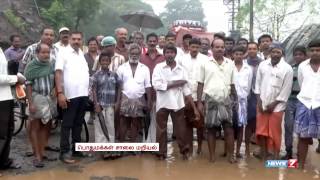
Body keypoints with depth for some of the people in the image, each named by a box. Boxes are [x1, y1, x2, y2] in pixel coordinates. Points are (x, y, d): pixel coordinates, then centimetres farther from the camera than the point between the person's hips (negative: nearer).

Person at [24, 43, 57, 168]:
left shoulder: (51, 65, 6)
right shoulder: (31, 66, -7)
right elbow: (28, 85, -10)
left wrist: (56, 95, 7)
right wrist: (30, 103, -16)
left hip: (49, 99, 5)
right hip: (36, 98, -5)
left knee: (46, 126, 9)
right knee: (35, 128, 1)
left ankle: (42, 152, 20)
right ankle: (37, 156, 4)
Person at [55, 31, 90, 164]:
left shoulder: (83, 54, 15)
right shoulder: (64, 53, -4)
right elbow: (58, 73, -11)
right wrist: (60, 93, -20)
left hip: (83, 94, 6)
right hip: (70, 95, -6)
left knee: (78, 123, 13)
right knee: (67, 124, 0)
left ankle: (77, 149, 23)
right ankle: (64, 152, 5)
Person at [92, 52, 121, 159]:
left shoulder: (114, 75, 5)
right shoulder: (96, 75, -2)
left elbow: (118, 89, 9)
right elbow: (94, 90, -4)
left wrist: (117, 102, 2)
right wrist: (96, 104, -11)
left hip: (111, 105, 3)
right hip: (100, 104, -2)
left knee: (111, 126, 7)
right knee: (100, 126, 0)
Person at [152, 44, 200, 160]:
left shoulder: (181, 69, 2)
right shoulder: (159, 67, -4)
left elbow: (186, 90, 1)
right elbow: (157, 85, -17)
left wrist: (195, 108, -3)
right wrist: (176, 83, -11)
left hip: (178, 104, 2)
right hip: (163, 103, -1)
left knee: (181, 129, 9)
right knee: (161, 130, 10)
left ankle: (185, 150, 29)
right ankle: (161, 153, 24)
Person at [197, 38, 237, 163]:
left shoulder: (230, 64, 8)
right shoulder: (205, 63, 1)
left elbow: (232, 84, 11)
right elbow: (200, 84, 1)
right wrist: (199, 102, -4)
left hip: (226, 100, 2)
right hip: (210, 101, -1)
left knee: (229, 128, 1)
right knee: (211, 129, 6)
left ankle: (231, 155, 11)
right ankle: (212, 155, 16)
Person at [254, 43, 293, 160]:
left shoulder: (287, 69, -9)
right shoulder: (262, 65, 1)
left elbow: (286, 90, -8)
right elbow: (258, 83, 5)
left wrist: (274, 104, -9)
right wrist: (259, 101, -2)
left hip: (277, 106, -3)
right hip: (262, 104, 3)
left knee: (275, 132, 4)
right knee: (261, 130, 9)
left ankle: (276, 156, 18)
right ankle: (263, 153, 24)